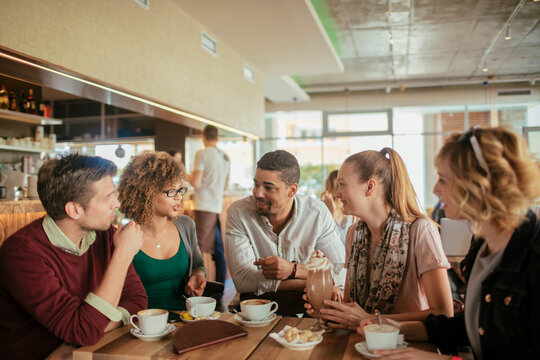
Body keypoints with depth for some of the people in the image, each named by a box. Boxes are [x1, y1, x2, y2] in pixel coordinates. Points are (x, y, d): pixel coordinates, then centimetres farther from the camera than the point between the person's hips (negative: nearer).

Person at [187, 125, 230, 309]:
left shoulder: (202, 154, -6)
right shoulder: (225, 157, 15)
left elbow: (196, 183, -11)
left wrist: (187, 175, 9)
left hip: (204, 207, -7)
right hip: (218, 206, 7)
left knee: (198, 250, -5)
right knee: (219, 252, 8)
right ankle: (219, 296, 13)